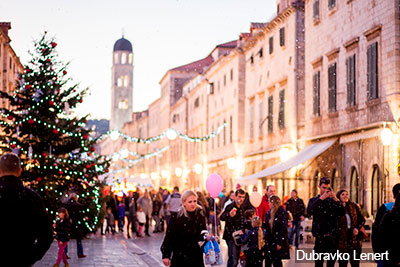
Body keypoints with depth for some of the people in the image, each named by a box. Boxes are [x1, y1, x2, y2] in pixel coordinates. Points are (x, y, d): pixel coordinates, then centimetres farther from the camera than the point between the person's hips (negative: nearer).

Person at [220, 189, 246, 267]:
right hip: (231, 237, -8)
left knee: (236, 259, 16)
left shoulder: (241, 208, 10)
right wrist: (229, 214, -56)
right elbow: (221, 217, -36)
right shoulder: (230, 207, -16)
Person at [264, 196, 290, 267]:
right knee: (267, 261, 8)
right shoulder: (269, 213, 10)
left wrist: (280, 243, -18)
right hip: (269, 241, 7)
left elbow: (284, 229, -16)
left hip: (278, 241, -7)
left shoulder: (283, 213, -13)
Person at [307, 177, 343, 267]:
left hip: (332, 236, 2)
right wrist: (321, 198, -18)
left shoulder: (332, 200, 11)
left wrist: (335, 199, -15)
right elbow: (309, 211, -15)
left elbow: (341, 213, -4)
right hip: (320, 237, -2)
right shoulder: (314, 200, 7)